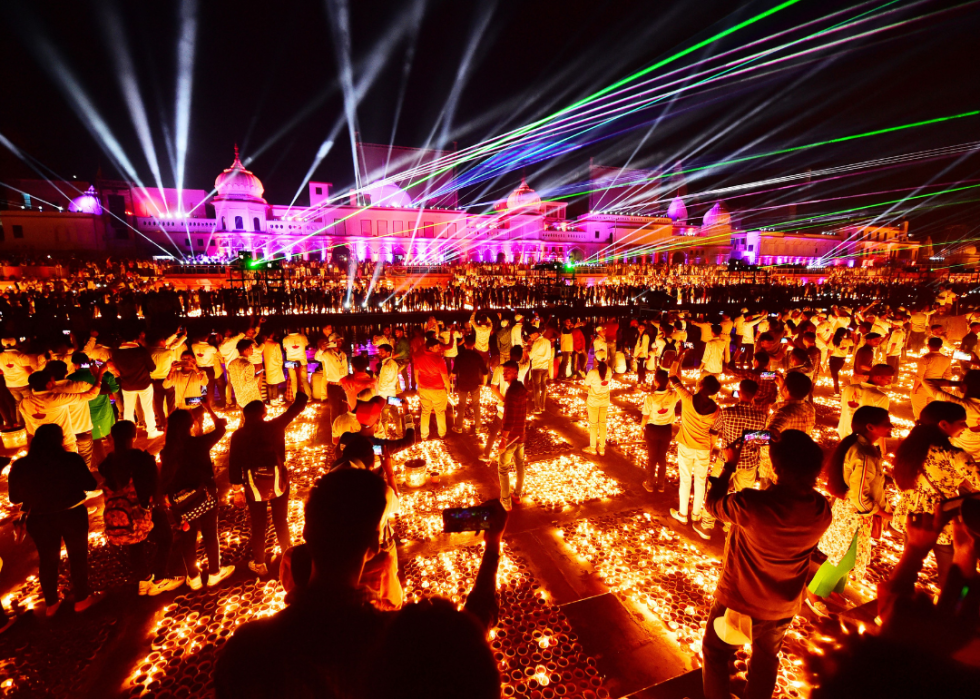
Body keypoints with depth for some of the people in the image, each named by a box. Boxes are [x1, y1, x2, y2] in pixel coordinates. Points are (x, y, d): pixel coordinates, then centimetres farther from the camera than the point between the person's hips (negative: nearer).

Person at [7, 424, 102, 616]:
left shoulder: (20, 466, -11)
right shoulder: (71, 460, -20)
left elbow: (14, 498, -1)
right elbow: (91, 485, -11)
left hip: (39, 520, 3)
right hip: (72, 516, -2)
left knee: (47, 560, 22)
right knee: (78, 556, 17)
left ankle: (51, 604, 36)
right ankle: (82, 599, 29)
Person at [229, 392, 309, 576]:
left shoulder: (239, 435, -7)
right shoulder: (275, 426, -10)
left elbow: (234, 463, -7)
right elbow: (298, 405, -6)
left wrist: (237, 488, 2)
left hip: (254, 485, 0)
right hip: (278, 481, 0)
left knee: (258, 525, 16)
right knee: (281, 521, 17)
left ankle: (259, 564, 30)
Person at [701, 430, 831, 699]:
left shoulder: (752, 505, -37)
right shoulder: (822, 511, -21)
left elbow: (712, 503, -17)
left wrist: (729, 465, -7)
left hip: (738, 601, -4)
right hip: (782, 608, 5)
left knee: (716, 654, 24)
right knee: (766, 661, 31)